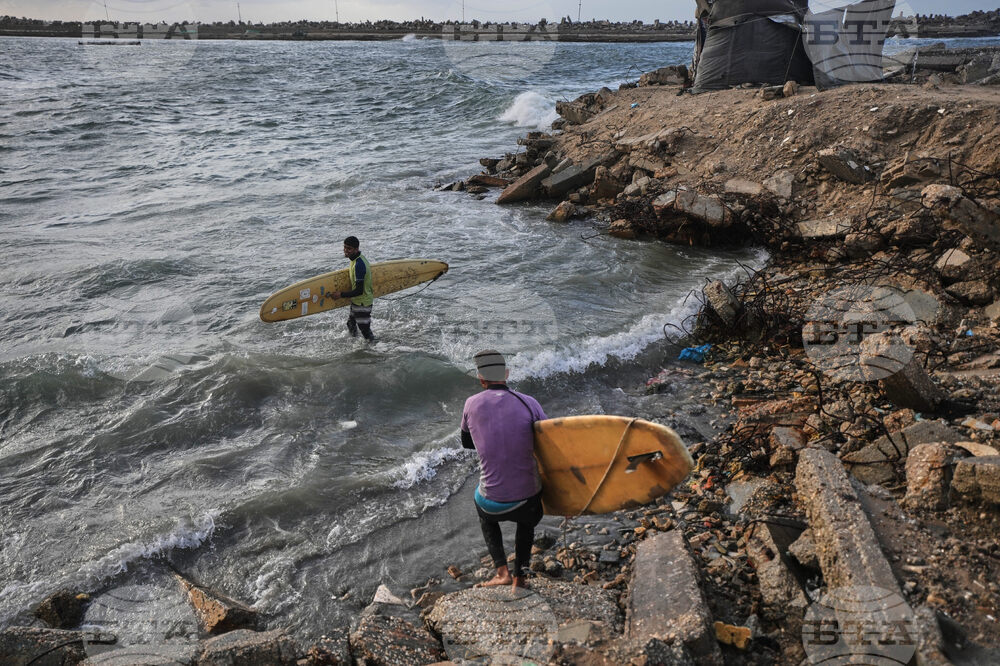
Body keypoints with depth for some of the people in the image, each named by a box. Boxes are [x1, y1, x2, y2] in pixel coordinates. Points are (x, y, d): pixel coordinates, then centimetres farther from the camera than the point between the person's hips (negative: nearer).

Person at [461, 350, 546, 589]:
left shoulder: (472, 404, -5)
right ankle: (519, 576, 31)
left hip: (492, 504, 0)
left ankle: (502, 571, 25)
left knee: (485, 514, 36)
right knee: (526, 523, 37)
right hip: (529, 502, 1)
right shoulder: (528, 403, -10)